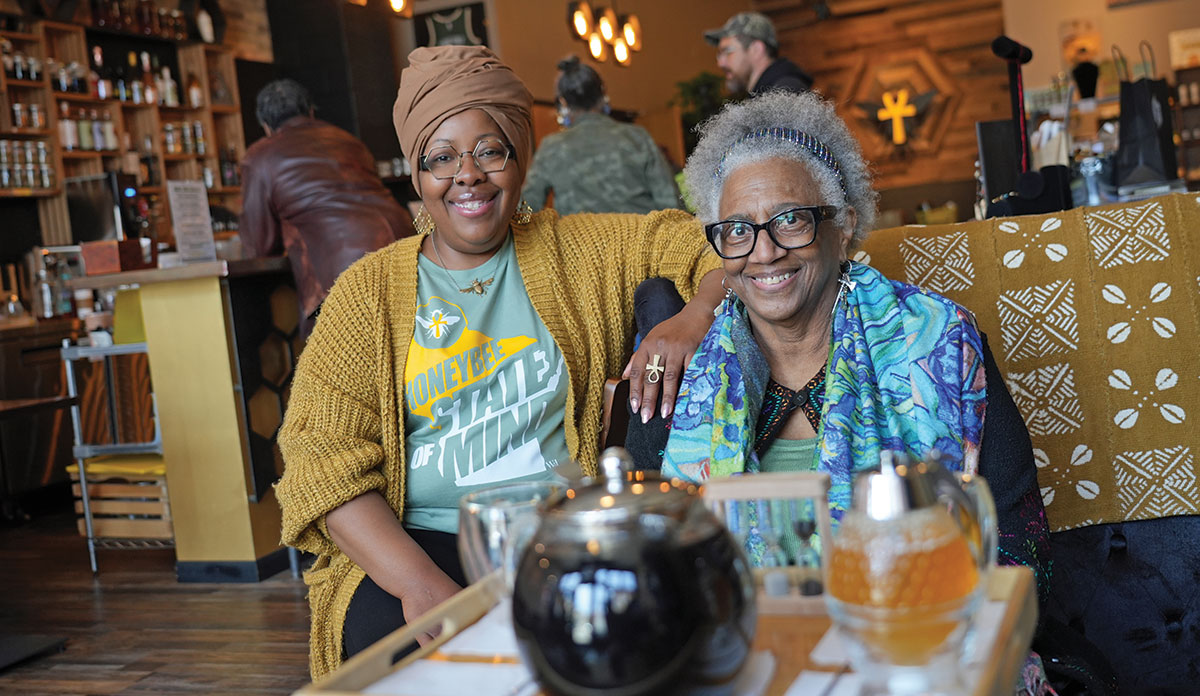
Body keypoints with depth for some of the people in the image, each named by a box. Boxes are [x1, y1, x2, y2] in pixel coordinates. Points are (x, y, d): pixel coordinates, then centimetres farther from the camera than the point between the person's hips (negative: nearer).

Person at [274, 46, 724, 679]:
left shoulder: (576, 252, 10)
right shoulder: (368, 292, 7)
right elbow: (322, 459, -2)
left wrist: (693, 319, -15)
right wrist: (419, 582, -18)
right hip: (419, 542, -3)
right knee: (389, 639, -33)